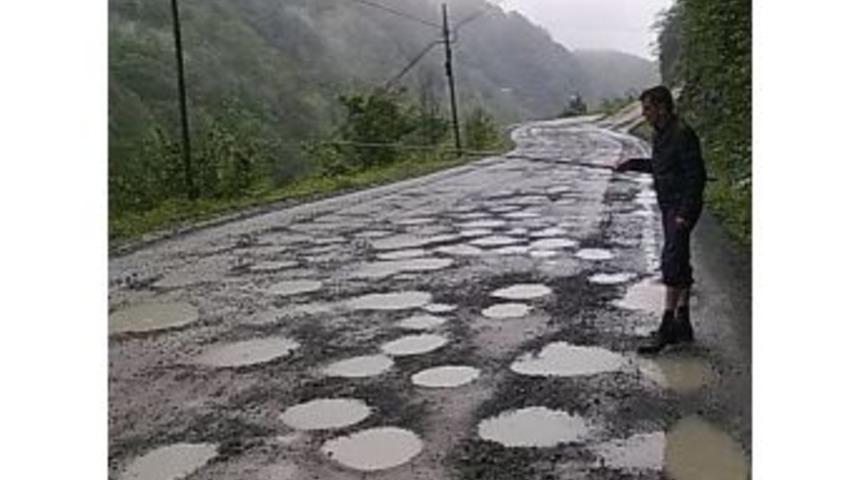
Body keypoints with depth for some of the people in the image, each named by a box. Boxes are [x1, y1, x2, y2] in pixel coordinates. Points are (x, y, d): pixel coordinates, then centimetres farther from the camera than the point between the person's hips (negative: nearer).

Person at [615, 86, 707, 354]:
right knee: (680, 265, 13)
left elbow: (696, 176, -20)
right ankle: (683, 324, 21)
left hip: (683, 207, -10)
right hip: (668, 206, 10)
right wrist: (632, 164, 21)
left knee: (672, 263, -13)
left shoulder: (683, 135, -17)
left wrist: (685, 213, -24)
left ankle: (666, 328, -9)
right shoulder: (660, 134, 12)